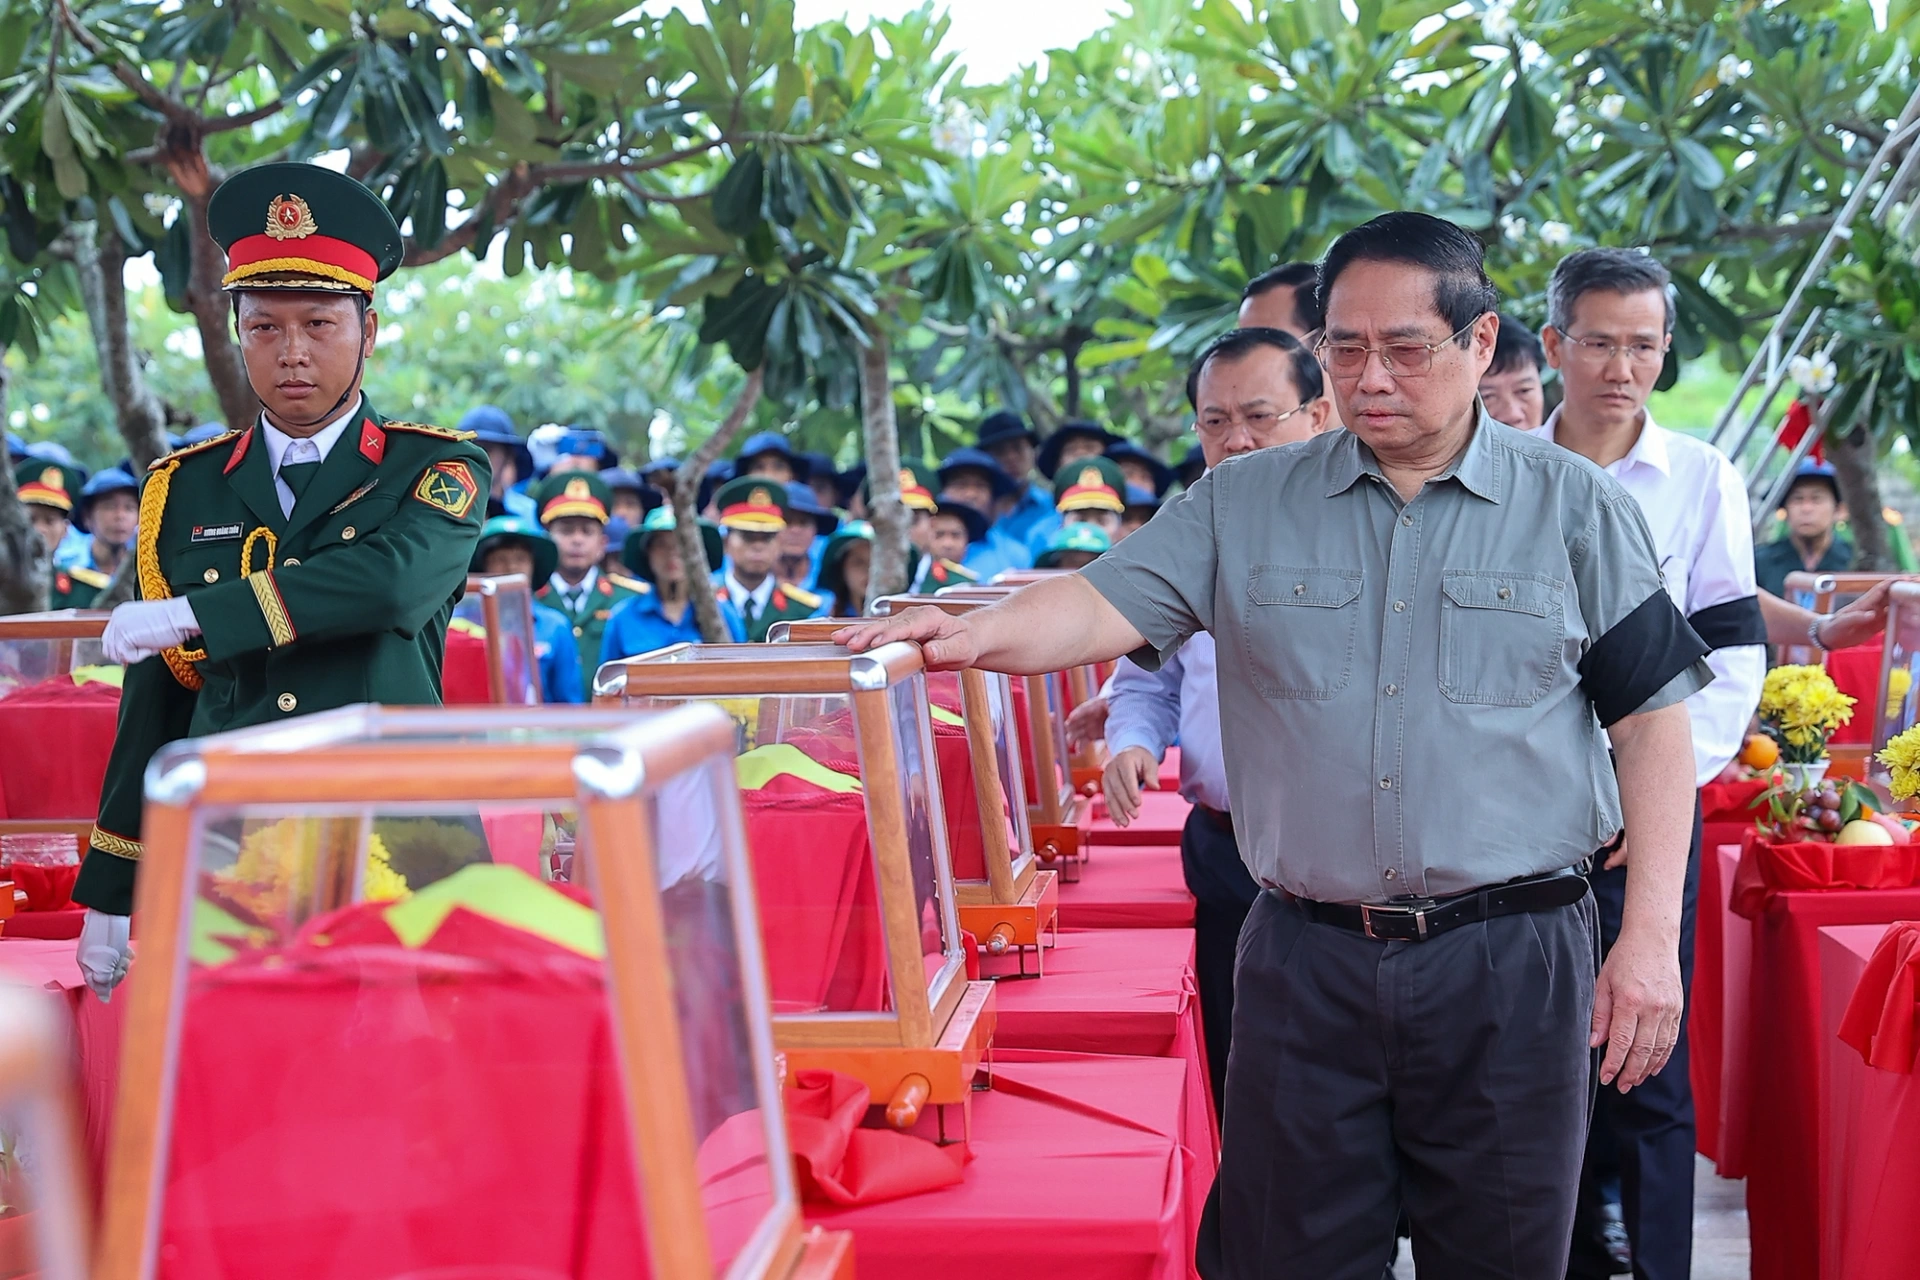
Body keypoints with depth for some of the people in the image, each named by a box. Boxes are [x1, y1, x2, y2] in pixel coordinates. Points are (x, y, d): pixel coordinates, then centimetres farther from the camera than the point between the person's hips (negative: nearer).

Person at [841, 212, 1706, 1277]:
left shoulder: (1576, 508, 3)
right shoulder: (1245, 503, 7)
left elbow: (1652, 720, 2)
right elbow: (1109, 606, -3)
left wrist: (1651, 935, -5)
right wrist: (978, 632, -25)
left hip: (1511, 960, -1)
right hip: (1304, 961, 1)